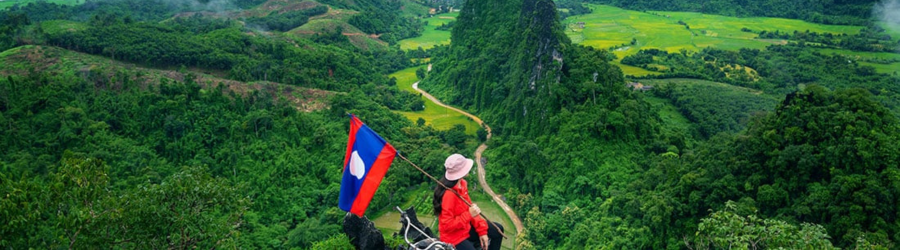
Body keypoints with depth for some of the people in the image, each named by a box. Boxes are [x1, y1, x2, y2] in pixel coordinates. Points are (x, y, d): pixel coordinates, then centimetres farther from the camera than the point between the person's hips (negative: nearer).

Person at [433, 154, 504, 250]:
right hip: (454, 236, -9)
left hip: (466, 227, 9)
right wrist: (469, 214, -29)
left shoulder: (462, 183, -4)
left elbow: (470, 208, 6)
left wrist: (482, 230, 2)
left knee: (498, 229, 15)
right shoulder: (449, 194, -31)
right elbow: (447, 225, -27)